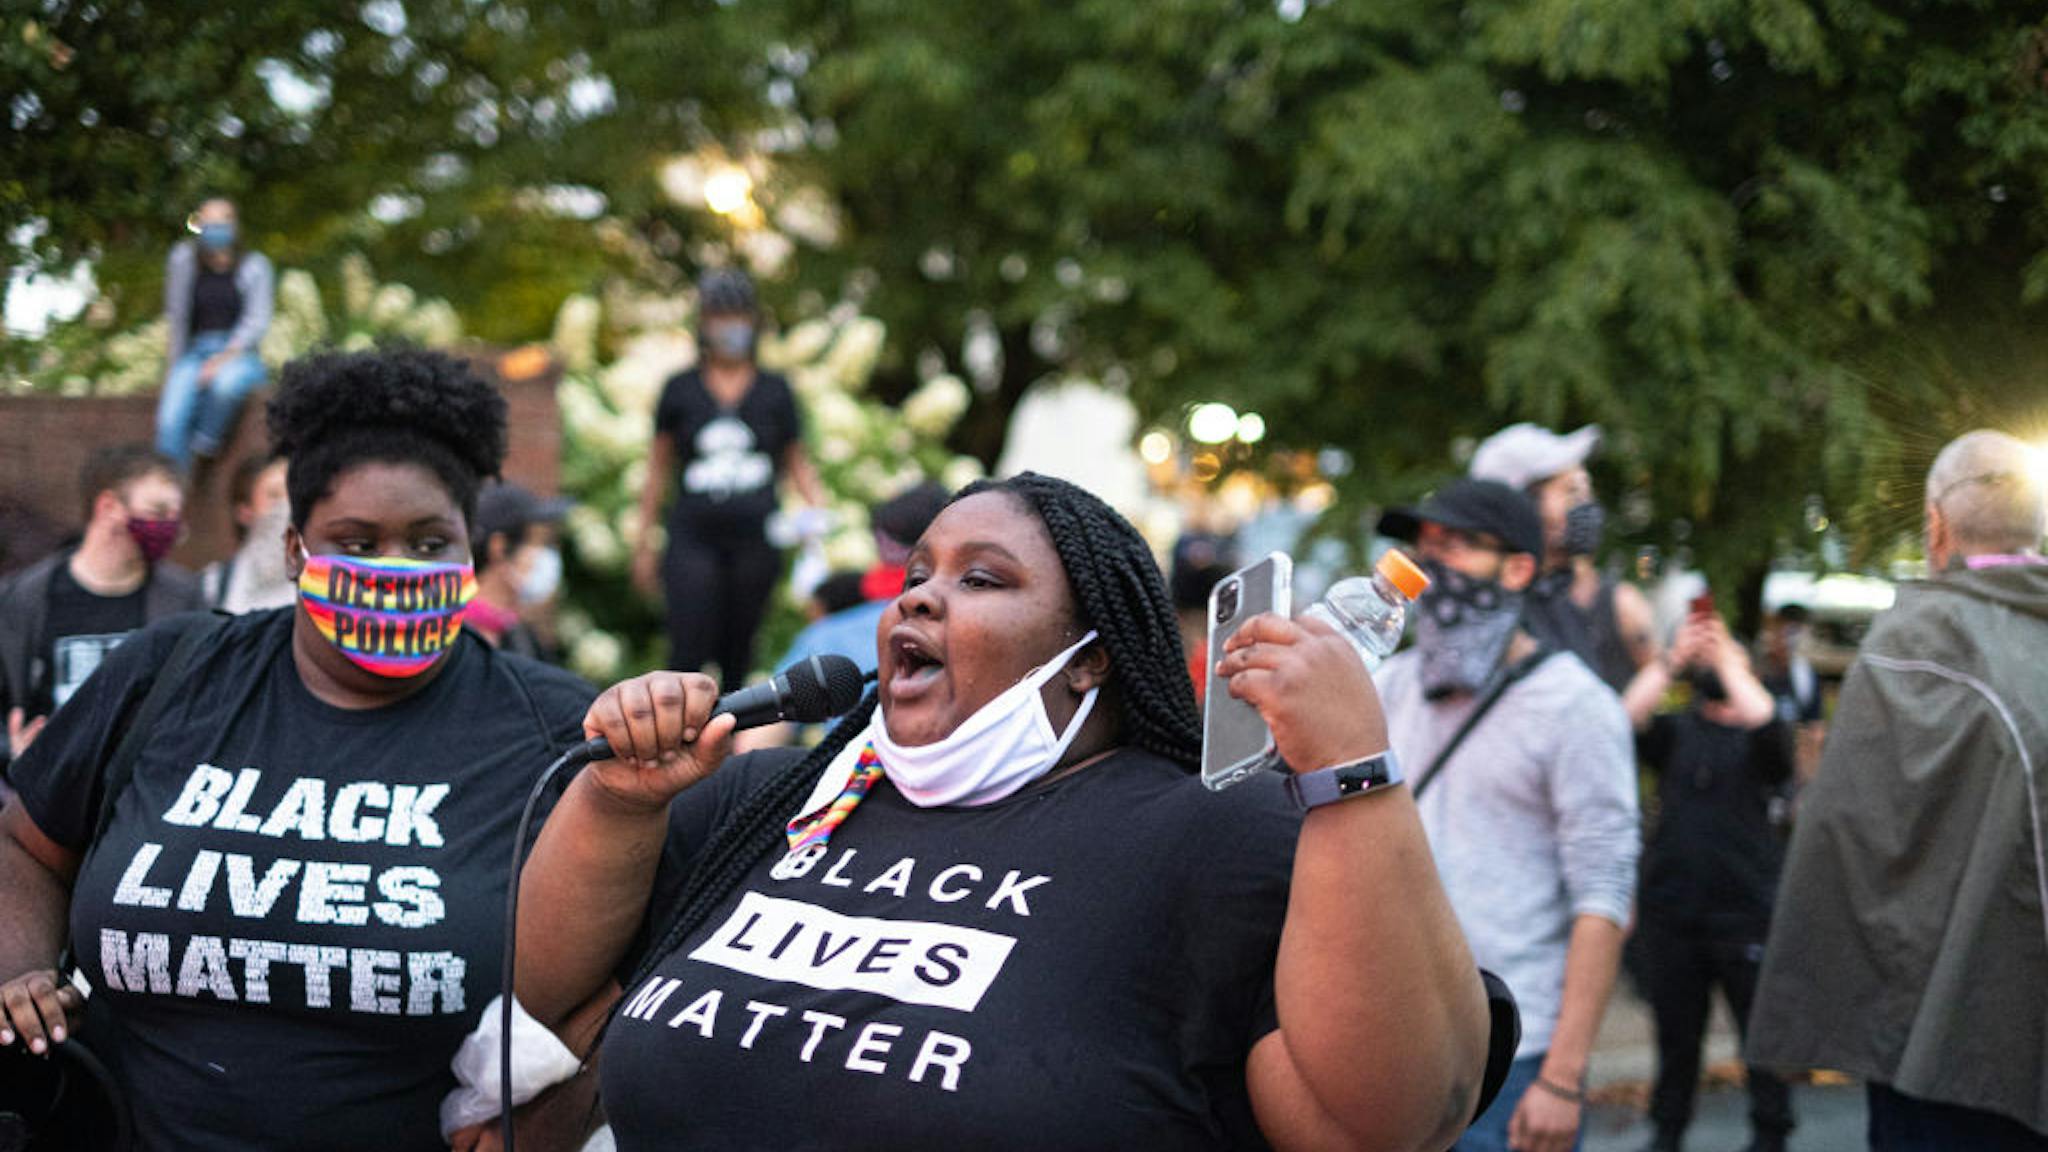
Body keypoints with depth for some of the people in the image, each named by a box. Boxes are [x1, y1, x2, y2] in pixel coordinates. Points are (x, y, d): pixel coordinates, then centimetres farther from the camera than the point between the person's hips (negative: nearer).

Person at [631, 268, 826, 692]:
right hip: (693, 539, -1)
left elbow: (797, 463, 15)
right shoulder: (680, 390, 7)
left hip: (755, 538, 1)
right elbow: (659, 468, 12)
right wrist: (644, 542, 11)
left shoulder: (774, 391, 9)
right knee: (688, 650, -12)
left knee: (738, 651, 7)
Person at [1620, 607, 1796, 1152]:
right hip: (1672, 907, 2)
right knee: (1675, 1027, 10)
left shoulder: (1759, 740, 7)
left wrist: (1725, 657, -11)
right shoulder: (1675, 732, 13)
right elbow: (1629, 718, -6)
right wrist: (1672, 659, -11)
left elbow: (1765, 719, -16)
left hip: (1746, 908, -2)